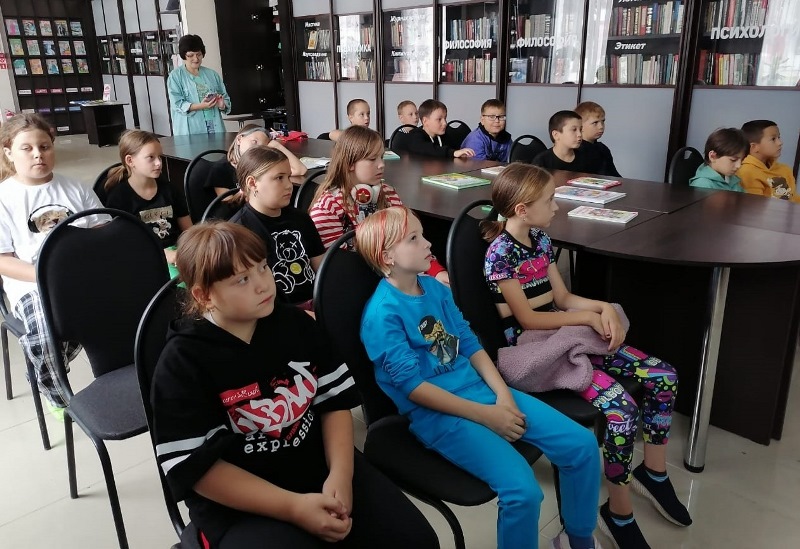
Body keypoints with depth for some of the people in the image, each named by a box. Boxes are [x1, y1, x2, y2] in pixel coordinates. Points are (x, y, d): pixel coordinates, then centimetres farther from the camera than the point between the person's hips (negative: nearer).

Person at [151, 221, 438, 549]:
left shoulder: (295, 324, 2)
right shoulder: (182, 362, -12)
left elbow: (334, 400, 5)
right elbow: (195, 469, -15)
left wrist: (340, 474, -11)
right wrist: (293, 507, -21)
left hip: (321, 466, 4)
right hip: (239, 505, -3)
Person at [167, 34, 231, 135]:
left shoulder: (212, 74, 15)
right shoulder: (175, 76, 4)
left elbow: (225, 98, 14)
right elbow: (177, 104, -6)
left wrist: (222, 105, -10)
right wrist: (200, 106, -21)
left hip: (215, 128, 3)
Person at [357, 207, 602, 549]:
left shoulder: (435, 288, 8)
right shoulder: (383, 314, -15)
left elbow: (470, 345, 11)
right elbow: (413, 387, -18)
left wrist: (503, 396, -3)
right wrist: (485, 415, -17)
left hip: (479, 389, 8)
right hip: (435, 413, -7)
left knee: (582, 444, -1)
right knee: (522, 491, -26)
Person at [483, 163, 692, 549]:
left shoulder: (540, 239, 9)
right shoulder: (500, 252, -16)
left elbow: (563, 297, 12)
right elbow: (527, 319, -17)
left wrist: (603, 307, -6)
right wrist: (589, 317, -14)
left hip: (564, 333, 8)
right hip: (533, 347, -8)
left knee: (663, 376, -1)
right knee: (622, 407, -25)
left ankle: (654, 472, 19)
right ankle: (619, 513, -3)